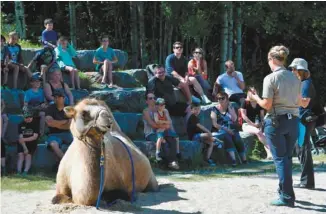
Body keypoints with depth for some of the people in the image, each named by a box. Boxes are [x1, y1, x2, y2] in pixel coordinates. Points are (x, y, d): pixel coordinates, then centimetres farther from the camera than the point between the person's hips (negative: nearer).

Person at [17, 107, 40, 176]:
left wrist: (24, 139, -20)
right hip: (22, 143, 2)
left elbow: (35, 137, -9)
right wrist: (25, 148, -17)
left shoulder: (35, 123, -1)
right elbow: (20, 137, -4)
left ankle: (25, 172, -31)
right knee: (20, 155, -18)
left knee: (28, 155, -21)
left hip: (32, 143, -2)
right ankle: (18, 172, -25)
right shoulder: (21, 125, 5)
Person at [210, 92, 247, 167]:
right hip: (219, 131, -3)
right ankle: (233, 159, -45)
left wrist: (229, 107, 1)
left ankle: (244, 159, -30)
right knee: (227, 137, -34)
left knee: (238, 139, -26)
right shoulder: (215, 109, 7)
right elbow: (214, 124, -5)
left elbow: (234, 119, 1)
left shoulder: (231, 108, 18)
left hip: (231, 130, 3)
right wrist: (225, 129, -15)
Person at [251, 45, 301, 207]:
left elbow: (267, 104, -14)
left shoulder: (270, 78, -12)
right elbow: (299, 102, 11)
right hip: (293, 121, 5)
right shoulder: (295, 78, 5)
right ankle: (285, 190, 30)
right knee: (287, 157, 18)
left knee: (280, 158, 0)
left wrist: (255, 98, 5)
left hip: (276, 121, -5)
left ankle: (287, 196, -3)